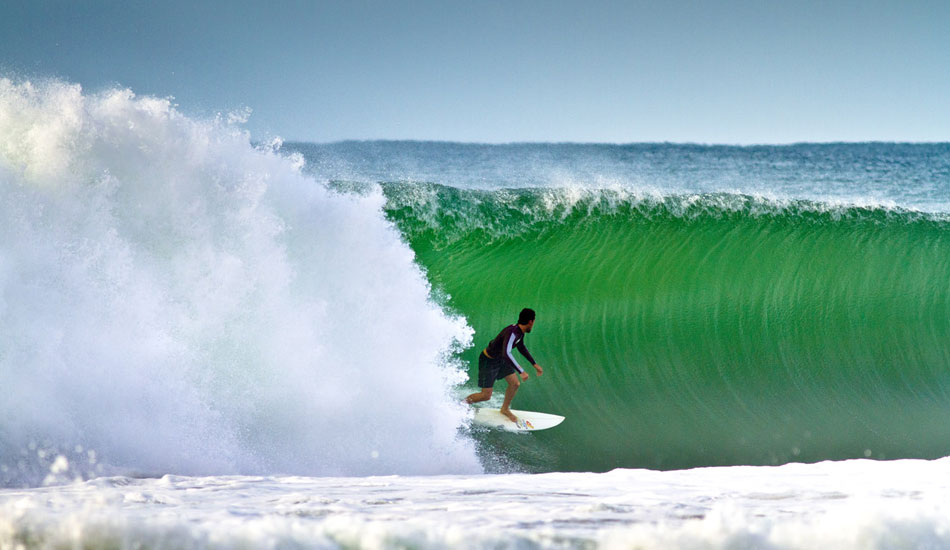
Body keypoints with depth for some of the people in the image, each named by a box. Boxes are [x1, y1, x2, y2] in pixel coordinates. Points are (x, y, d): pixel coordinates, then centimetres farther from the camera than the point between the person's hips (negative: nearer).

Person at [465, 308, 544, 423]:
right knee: (486, 395, -4)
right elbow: (506, 353, -47)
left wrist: (534, 364, 19)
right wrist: (521, 371, -49)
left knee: (515, 383, 5)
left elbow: (521, 348, 17)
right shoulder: (512, 333, -34)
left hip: (500, 360, 9)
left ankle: (505, 409, 27)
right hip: (488, 361, -9)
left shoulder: (520, 331, -4)